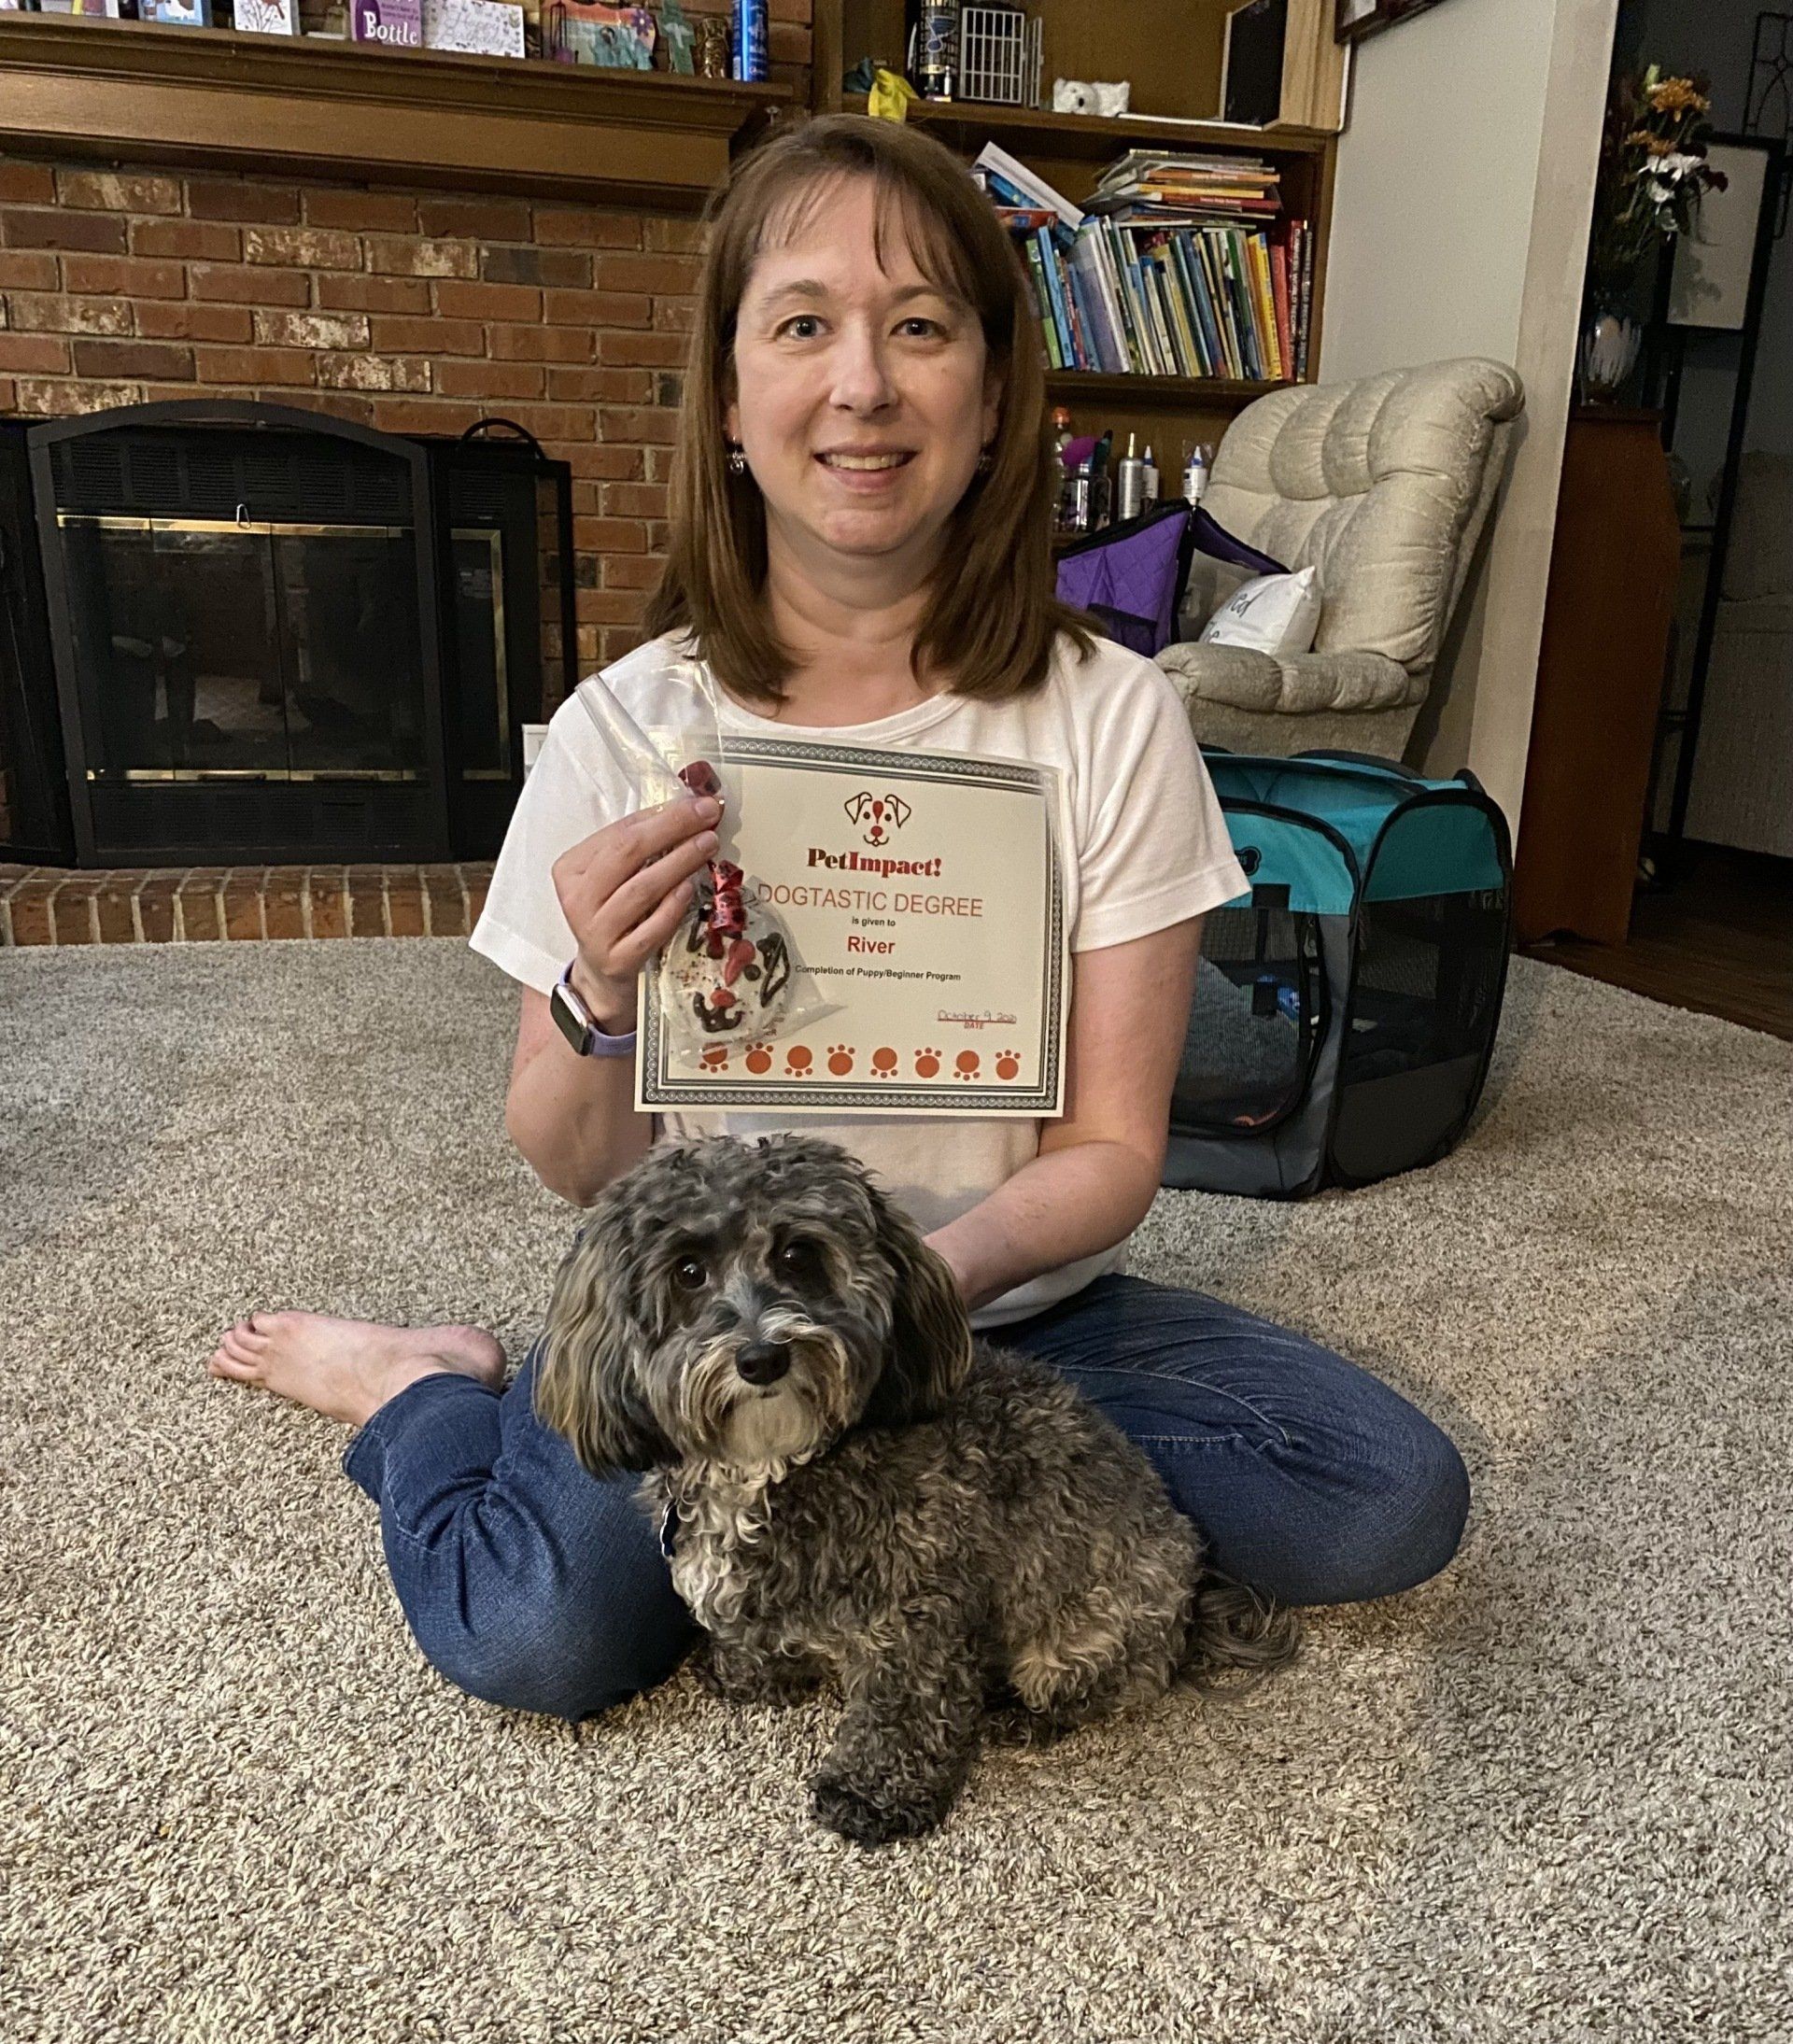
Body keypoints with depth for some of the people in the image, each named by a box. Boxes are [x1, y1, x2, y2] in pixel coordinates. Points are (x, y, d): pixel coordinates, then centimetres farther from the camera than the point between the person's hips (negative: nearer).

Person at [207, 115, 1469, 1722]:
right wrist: (602, 1006, -24)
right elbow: (581, 1176, -3)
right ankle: (425, 1389, 8)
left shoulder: (1111, 718, -10)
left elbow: (1112, 1149, -9)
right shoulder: (625, 730, -8)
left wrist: (942, 1267, -29)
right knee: (543, 1633, -27)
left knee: (1396, 1499, -16)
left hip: (1014, 1305, 3)